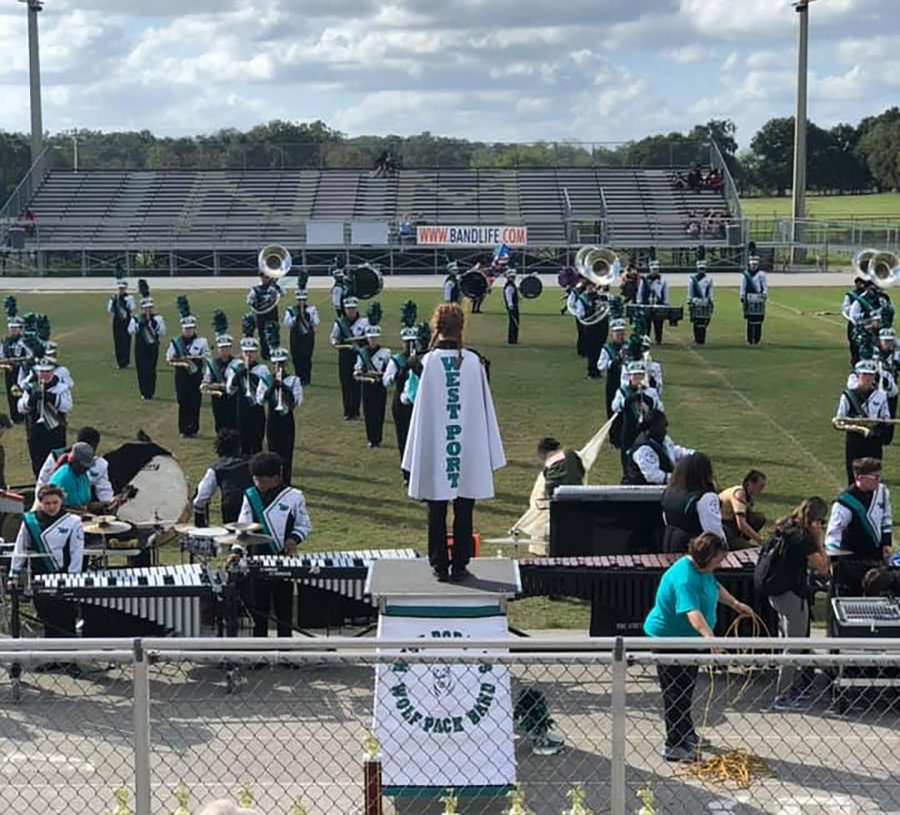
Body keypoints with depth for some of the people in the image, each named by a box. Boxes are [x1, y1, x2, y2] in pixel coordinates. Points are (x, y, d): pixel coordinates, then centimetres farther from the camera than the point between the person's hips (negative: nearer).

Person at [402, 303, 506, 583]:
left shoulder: (429, 361, -8)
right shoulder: (473, 361, -4)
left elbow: (421, 409, -5)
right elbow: (484, 408, 0)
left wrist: (416, 456, 2)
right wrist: (490, 455, 8)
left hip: (434, 451, -1)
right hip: (469, 450, 1)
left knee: (437, 511, 8)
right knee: (464, 511, 9)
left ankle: (440, 565, 11)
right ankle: (460, 565, 11)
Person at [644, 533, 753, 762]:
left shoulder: (702, 569, -1)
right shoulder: (684, 578, -32)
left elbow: (715, 587, 22)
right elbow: (692, 612, -46)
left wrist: (735, 604, 25)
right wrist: (709, 636, -58)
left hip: (687, 639, 10)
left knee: (686, 690, 24)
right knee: (676, 693, -2)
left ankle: (686, 734, 41)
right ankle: (674, 747, 8)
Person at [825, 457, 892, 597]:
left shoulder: (882, 492, -5)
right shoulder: (846, 502, -25)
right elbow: (833, 531, -19)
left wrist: (886, 542, 8)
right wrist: (835, 560, -21)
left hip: (875, 554, 6)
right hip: (851, 558, -6)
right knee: (849, 596, 2)